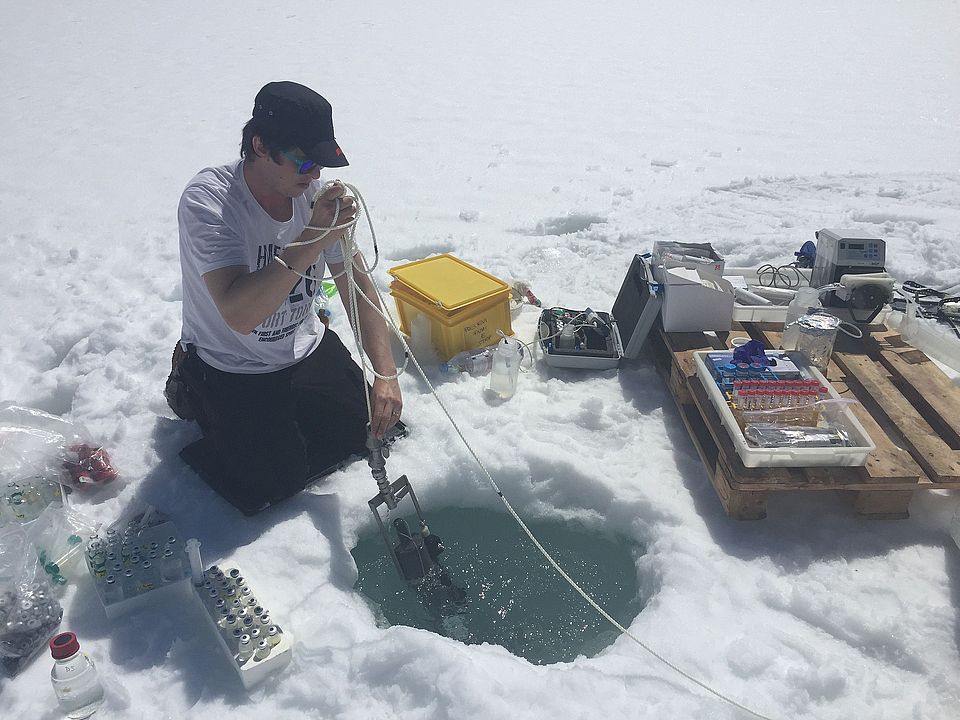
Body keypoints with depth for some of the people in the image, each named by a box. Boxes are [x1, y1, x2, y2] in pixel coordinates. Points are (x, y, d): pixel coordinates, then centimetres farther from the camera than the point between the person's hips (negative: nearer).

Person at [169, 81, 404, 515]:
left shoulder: (316, 192, -10)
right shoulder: (207, 200, -26)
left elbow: (358, 285, -7)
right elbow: (240, 314, -36)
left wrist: (385, 375, -18)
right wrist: (313, 239, -42)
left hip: (308, 350, 5)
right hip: (231, 370, -5)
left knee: (381, 429, 1)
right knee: (279, 485, -9)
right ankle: (198, 404, 16)